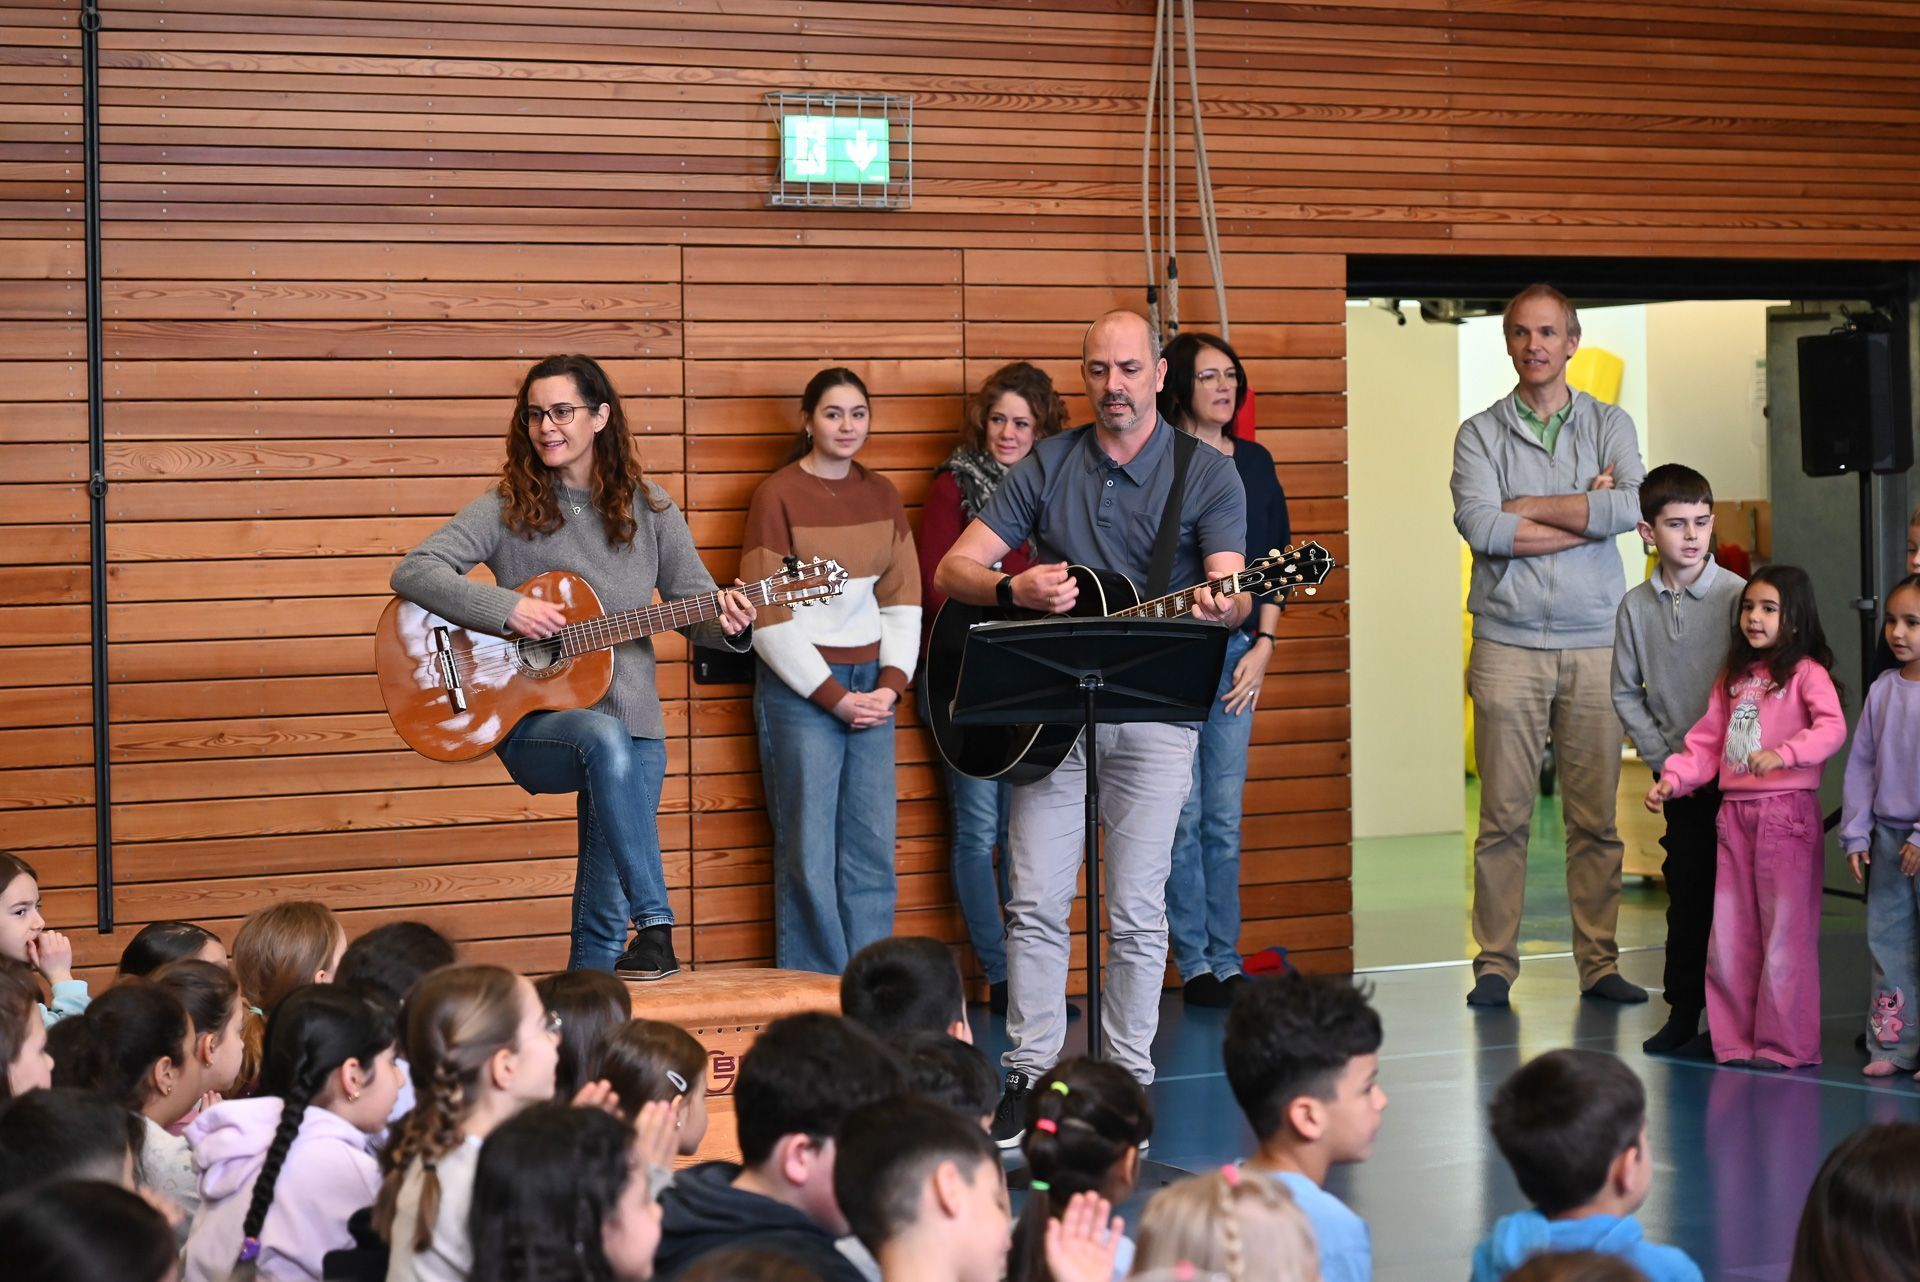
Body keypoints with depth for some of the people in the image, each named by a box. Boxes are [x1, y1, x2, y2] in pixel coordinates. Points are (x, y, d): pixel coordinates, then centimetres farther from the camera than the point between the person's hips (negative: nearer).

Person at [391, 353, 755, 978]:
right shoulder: (506, 508, 0)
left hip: (631, 725, 3)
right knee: (605, 737, -37)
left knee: (605, 912, -5)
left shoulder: (648, 511, 7)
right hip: (530, 723, -3)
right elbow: (413, 571, -9)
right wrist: (508, 609, -21)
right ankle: (654, 928, -39)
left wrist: (725, 623, -14)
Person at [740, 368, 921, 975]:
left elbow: (902, 599, 12)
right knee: (810, 854, -4)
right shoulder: (778, 495, -5)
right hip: (801, 690, -5)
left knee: (873, 851, 4)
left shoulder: (882, 495, 12)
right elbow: (768, 618, -9)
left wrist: (891, 684, -3)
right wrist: (834, 697, -11)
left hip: (872, 682, 5)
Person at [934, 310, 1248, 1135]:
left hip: (1152, 705, -2)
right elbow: (953, 570, 4)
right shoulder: (1047, 466, 7)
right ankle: (1028, 1073, 7)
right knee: (1036, 901, -1)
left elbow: (1232, 589, -11)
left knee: (1137, 907, -1)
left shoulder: (1205, 473, 1)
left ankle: (1126, 1076, 9)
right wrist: (1016, 589, -17)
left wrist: (1220, 605, -36)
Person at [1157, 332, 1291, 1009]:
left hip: (1237, 652, 4)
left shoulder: (1253, 462, 12)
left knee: (1225, 819, 5)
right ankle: (1194, 966, 4)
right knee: (1183, 817, -3)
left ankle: (1226, 964, 11)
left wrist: (1263, 646, 5)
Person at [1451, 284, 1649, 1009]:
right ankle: (1495, 964, 5)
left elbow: (1630, 507, -8)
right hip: (1508, 643, -1)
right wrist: (1587, 513, -7)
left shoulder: (1609, 425, 11)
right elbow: (1480, 527, -10)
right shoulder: (1480, 433, 7)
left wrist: (1526, 507, -7)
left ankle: (1599, 962, 10)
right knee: (1504, 814, -2)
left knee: (1596, 814, 3)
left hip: (1594, 644, 1)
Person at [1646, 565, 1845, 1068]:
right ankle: (1736, 1040, 16)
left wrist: (1782, 753, -35)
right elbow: (1706, 743, 17)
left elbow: (1832, 728, -21)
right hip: (1734, 813, 7)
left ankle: (1784, 1044, 4)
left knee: (1785, 933, -3)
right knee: (1730, 935, 8)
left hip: (1786, 811, -7)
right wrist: (1671, 780, 2)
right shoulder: (1734, 679, 17)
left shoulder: (1806, 673, -5)